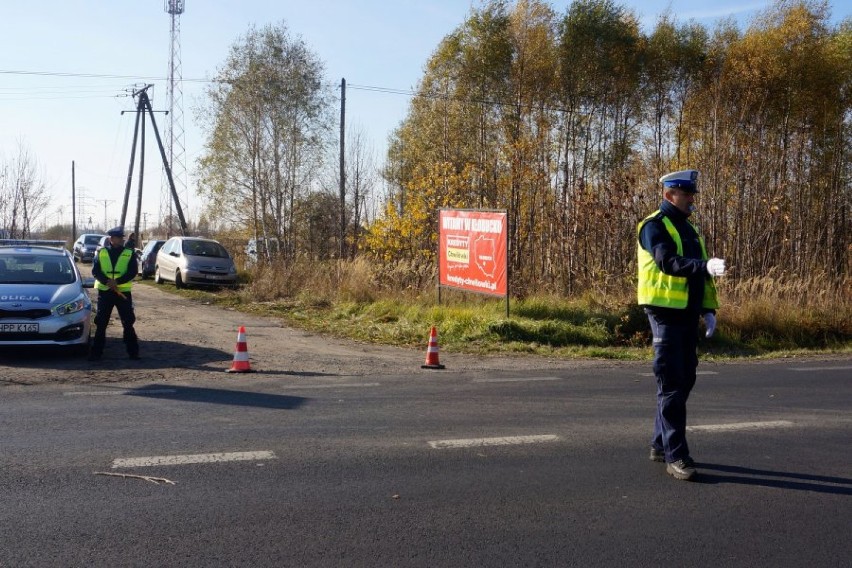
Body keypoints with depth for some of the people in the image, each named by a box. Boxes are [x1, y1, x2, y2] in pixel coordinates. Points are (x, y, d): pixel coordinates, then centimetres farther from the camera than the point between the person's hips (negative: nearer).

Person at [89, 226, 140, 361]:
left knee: (128, 322, 1)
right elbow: (95, 270, 0)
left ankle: (133, 352, 9)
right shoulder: (101, 252, 7)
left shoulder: (129, 253, 4)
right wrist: (107, 281, -18)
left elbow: (133, 272, -5)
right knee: (101, 323, 3)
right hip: (104, 291, 1)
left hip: (123, 291, 0)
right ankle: (96, 352, 9)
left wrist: (117, 282, -18)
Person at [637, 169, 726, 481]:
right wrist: (705, 266, -39)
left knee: (685, 380, 12)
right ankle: (675, 455, -1)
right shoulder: (654, 226, -9)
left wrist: (708, 308, 14)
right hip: (666, 313, -9)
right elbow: (668, 262, -25)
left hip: (688, 315, 9)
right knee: (672, 385, -7)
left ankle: (660, 444, 25)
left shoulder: (688, 228, 18)